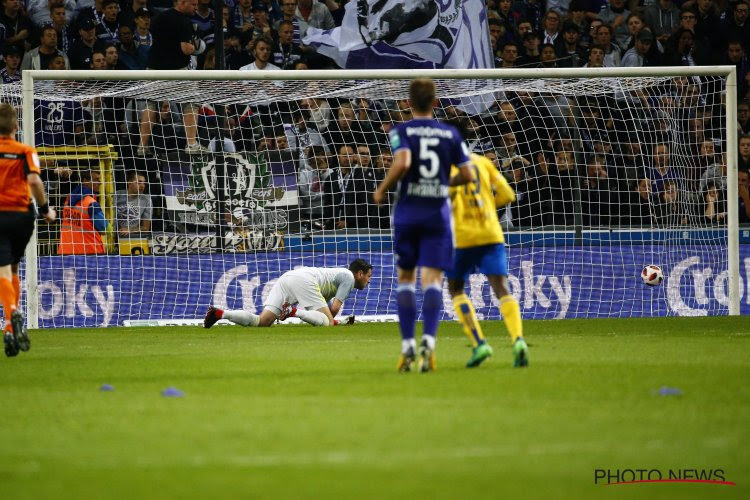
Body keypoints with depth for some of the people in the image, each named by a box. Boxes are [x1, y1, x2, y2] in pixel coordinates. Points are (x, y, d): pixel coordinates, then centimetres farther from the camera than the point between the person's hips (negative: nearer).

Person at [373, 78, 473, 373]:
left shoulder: (401, 131, -2)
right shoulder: (450, 134, 5)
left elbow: (402, 162, -21)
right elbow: (467, 174, 4)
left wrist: (382, 190, -7)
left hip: (408, 212, -1)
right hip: (438, 212, 1)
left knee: (405, 277, 12)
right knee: (432, 279, -3)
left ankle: (408, 346, 6)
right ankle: (428, 340, -23)